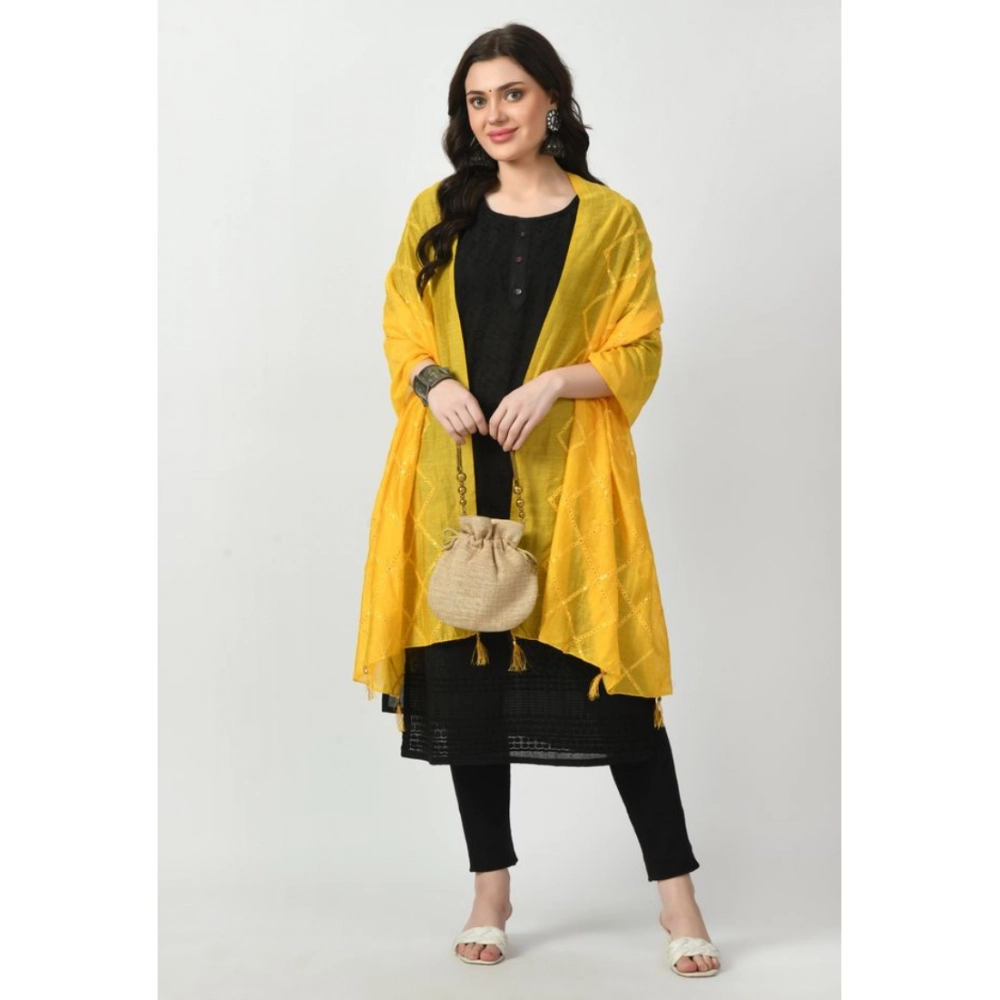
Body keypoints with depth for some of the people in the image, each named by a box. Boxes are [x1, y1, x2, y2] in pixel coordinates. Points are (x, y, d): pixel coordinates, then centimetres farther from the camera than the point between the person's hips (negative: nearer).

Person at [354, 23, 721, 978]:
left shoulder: (610, 218, 3)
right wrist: (434, 382, -9)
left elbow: (637, 354, 1)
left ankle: (676, 894, 7)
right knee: (464, 676, 5)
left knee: (612, 674, -6)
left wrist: (557, 381, -16)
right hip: (455, 480, 3)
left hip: (567, 481, -3)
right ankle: (490, 889, 20)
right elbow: (401, 332, 12)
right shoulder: (436, 213, 11)